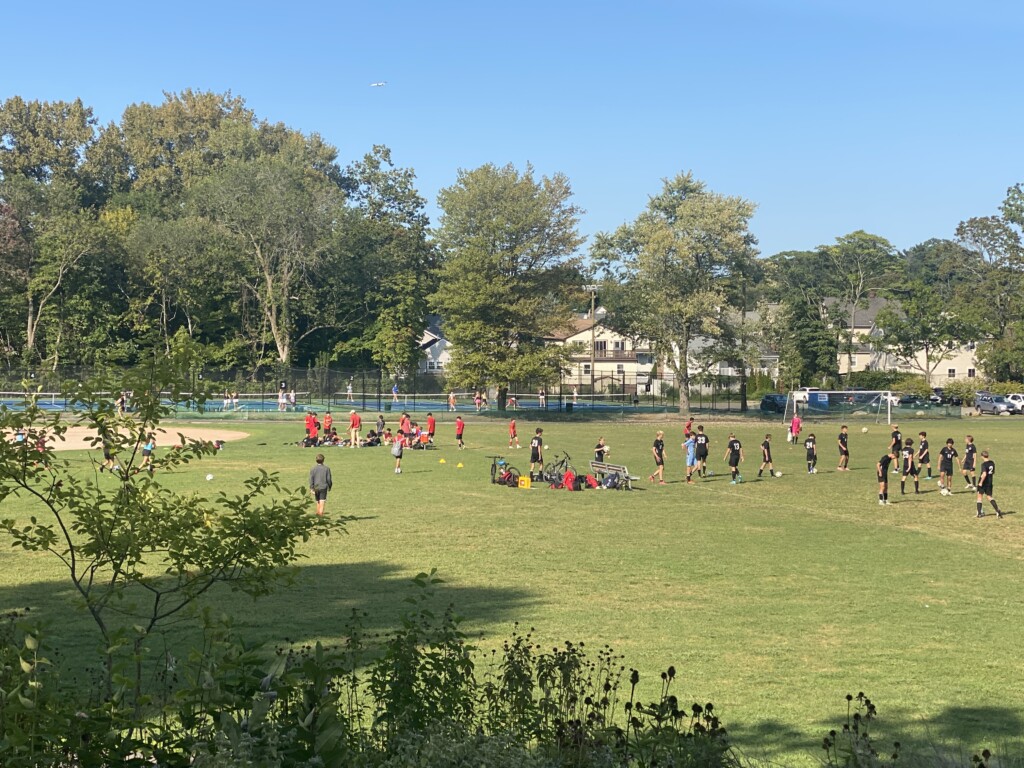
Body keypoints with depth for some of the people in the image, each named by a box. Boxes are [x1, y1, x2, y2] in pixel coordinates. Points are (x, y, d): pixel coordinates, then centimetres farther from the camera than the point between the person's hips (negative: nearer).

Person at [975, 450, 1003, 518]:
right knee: (989, 497, 12)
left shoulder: (984, 464, -19)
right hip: (990, 483, 6)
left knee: (979, 496, 8)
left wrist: (981, 482, -19)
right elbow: (993, 472, 16)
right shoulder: (992, 463, 5)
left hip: (983, 483, -6)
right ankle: (998, 510, -5)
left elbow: (984, 474, -28)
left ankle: (979, 513, 10)